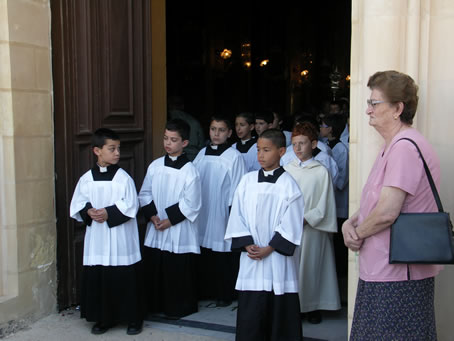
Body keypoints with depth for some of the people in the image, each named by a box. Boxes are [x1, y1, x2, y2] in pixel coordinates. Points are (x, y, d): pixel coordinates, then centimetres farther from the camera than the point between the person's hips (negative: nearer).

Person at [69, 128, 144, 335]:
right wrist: (89, 212, -13)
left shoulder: (123, 178, -5)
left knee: (126, 279, 3)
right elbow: (77, 204, 7)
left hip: (121, 240, -3)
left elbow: (130, 206, -9)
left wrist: (108, 213, -18)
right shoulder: (86, 179, 3)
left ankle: (133, 318, 18)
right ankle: (104, 318, 24)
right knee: (97, 278, 8)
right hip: (96, 240, 3)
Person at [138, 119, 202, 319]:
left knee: (178, 272, 4)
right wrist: (152, 216, -7)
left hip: (179, 232, -4)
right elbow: (145, 194, 7)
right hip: (155, 230, 5)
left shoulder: (189, 171, -11)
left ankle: (178, 308, 21)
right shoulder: (155, 166, 3)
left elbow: (191, 204, -12)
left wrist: (169, 220, -14)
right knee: (154, 269, 12)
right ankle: (156, 305, 30)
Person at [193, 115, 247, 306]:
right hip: (202, 213, 5)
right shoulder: (202, 154, 7)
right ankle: (205, 291, 28)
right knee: (203, 256, 13)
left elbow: (237, 188, -8)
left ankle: (225, 295, 17)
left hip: (222, 214, -5)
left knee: (224, 257, 2)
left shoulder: (234, 157, -9)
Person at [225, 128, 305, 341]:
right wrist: (247, 244, -5)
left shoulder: (288, 184, -4)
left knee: (280, 308, 4)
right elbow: (237, 215, 6)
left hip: (278, 257, -3)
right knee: (250, 312, 5)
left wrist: (269, 248, -11)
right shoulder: (247, 181, 6)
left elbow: (291, 224, -7)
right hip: (251, 257, 3)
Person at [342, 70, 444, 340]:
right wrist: (351, 223, 1)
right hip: (383, 269, 10)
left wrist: (358, 233, -8)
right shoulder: (392, 146, 15)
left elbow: (387, 211, -26)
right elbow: (375, 200, 20)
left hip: (399, 274, -10)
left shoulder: (405, 147, -20)